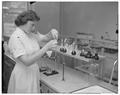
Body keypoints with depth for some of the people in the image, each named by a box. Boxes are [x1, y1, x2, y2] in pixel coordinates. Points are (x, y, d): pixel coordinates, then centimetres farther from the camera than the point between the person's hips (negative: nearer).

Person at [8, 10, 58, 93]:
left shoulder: (32, 34, 2)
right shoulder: (16, 38, -20)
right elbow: (27, 61, -28)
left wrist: (52, 33, -17)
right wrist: (46, 48, -30)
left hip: (34, 74, 7)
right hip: (23, 76, -7)